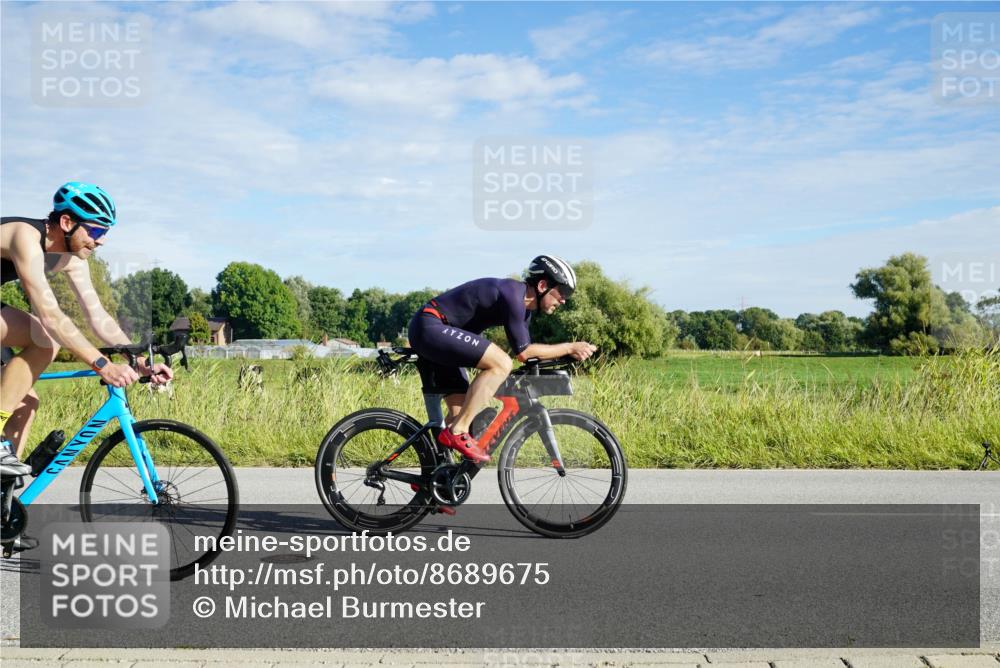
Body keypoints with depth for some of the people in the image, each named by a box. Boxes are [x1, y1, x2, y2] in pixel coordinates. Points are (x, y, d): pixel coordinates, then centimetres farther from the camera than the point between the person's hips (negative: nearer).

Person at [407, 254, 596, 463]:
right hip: (430, 327, -11)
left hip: (426, 334, 11)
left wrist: (568, 352, 6)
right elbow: (523, 352, -17)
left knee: (460, 412, 9)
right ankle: (458, 432, -19)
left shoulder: (524, 304, 12)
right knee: (501, 364, -24)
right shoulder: (512, 295, -19)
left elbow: (527, 351, 18)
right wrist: (569, 347, -9)